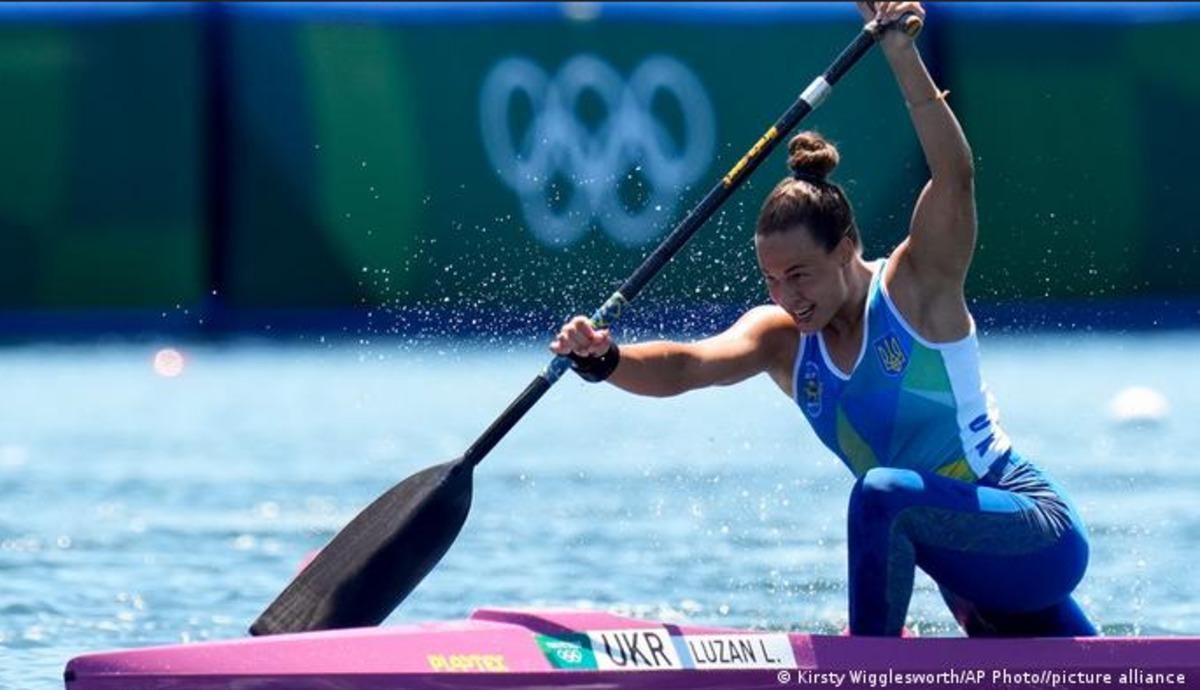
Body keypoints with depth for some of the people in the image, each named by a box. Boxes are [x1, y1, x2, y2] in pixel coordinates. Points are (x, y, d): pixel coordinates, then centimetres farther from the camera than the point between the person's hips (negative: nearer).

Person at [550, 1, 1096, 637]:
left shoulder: (917, 286, -15)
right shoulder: (782, 339, -1)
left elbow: (955, 175, -31)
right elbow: (688, 365, -18)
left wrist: (900, 52, -41)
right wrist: (604, 360, -38)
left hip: (1042, 538, -8)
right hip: (971, 575, 8)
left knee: (882, 495, -34)